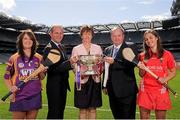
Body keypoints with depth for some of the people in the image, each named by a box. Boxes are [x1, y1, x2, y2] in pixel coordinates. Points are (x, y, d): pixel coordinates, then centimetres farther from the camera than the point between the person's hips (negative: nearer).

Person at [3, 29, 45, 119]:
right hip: (19, 96, -2)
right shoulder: (14, 58, -1)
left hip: (35, 96, 2)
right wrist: (11, 88, -12)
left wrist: (41, 71, -12)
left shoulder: (39, 58, 4)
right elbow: (7, 77, 5)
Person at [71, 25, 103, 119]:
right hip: (82, 81, -1)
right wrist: (80, 74, -17)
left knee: (93, 109, 7)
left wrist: (98, 72, -9)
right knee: (83, 109, 4)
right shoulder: (76, 49, 4)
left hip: (94, 80, 2)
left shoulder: (98, 48, 8)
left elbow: (101, 64, 10)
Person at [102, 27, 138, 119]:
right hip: (112, 91, 5)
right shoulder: (107, 50, 12)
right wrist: (104, 86, 12)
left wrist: (114, 61, -31)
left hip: (126, 90, -5)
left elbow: (132, 64, -21)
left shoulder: (131, 48, -4)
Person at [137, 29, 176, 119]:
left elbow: (173, 72, 7)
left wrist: (165, 79, -12)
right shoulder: (143, 56, 6)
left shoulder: (167, 54, 0)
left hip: (161, 91, -1)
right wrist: (142, 69, -10)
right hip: (145, 90, 2)